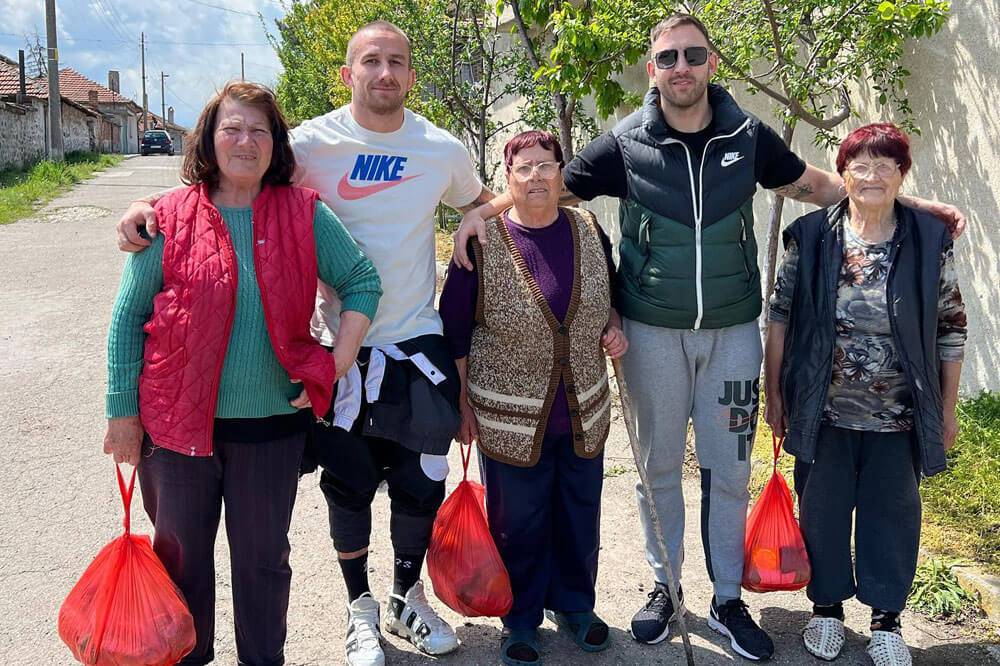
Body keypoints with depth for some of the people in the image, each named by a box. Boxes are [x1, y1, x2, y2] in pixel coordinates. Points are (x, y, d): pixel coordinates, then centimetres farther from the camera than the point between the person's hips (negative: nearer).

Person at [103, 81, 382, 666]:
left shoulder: (305, 214, -2)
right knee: (181, 553, 16)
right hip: (178, 420, 0)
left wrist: (340, 361, -7)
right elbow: (128, 319, 0)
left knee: (262, 556, 15)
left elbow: (363, 281, 3)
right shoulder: (169, 218, -3)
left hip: (272, 421, 0)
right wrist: (123, 410, -1)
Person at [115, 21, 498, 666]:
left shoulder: (443, 149, -1)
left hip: (418, 344, 2)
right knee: (349, 486, 10)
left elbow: (485, 202, 21)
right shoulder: (314, 142, -7)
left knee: (421, 486, 10)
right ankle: (361, 607, 34)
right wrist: (150, 206, -14)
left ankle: (408, 599, 37)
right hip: (340, 346, -1)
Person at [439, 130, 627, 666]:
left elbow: (612, 294, 18)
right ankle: (521, 619, 31)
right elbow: (454, 329, -4)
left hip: (585, 412, 4)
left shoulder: (589, 231, 1)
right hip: (510, 416, -3)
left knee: (580, 514, 17)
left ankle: (574, 605, 40)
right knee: (518, 521, 9)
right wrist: (462, 404, -4)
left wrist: (615, 328, -3)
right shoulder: (482, 241, -10)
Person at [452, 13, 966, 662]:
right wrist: (485, 210, -16)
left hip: (733, 331, 1)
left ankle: (729, 599, 25)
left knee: (730, 471, 8)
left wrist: (913, 204, 9)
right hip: (653, 333, -1)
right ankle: (664, 588, 29)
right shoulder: (627, 144, -4)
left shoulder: (747, 136, 0)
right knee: (659, 468, 11)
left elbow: (815, 183, 13)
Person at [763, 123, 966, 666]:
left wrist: (947, 410, 4)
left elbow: (950, 331, 2)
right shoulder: (810, 236, -4)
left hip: (898, 417, 0)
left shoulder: (931, 241, -3)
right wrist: (773, 394, 1)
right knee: (823, 510, 13)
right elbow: (780, 317, 1)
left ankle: (886, 619, 32)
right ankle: (827, 606, 34)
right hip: (823, 414, 0)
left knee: (892, 513, 12)